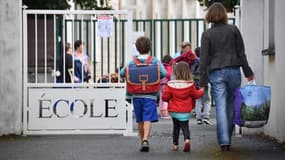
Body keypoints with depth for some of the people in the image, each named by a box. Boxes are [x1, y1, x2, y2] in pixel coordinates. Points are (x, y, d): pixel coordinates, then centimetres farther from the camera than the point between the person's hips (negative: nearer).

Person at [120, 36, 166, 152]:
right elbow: (163, 74, -10)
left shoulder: (132, 62, 4)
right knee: (148, 119, -9)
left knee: (140, 121, 14)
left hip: (136, 95, 3)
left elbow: (122, 73, -3)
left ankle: (143, 141, 22)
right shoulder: (155, 61, 0)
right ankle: (145, 140, -27)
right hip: (150, 95, -2)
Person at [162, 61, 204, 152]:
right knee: (185, 126, 6)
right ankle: (187, 140, -21)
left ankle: (175, 144, 20)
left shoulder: (170, 84, -9)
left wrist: (170, 99, 17)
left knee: (176, 127, 18)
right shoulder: (190, 85, -9)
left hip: (174, 111, 1)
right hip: (185, 111, -1)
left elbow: (165, 97, -6)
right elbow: (196, 94, 4)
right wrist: (201, 91, 25)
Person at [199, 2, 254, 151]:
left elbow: (204, 59, -3)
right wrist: (248, 72, 11)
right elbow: (241, 53, 4)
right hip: (234, 71, 1)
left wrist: (202, 82, 0)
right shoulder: (233, 30, 3)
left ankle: (224, 141, -10)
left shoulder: (207, 34, -1)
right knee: (231, 106, 12)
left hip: (216, 73, -1)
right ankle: (227, 138, 18)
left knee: (221, 107, -3)